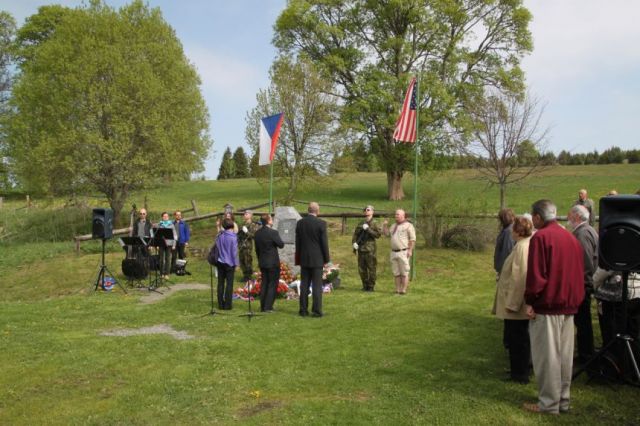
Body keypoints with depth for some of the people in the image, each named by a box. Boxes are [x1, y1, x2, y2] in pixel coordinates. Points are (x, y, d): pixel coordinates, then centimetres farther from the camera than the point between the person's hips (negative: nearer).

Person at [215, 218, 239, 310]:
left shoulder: (219, 236, 1)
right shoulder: (233, 237, -14)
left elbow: (216, 248, 7)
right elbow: (234, 251, -12)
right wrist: (236, 263, -3)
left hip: (220, 262, 4)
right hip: (229, 263, -4)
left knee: (220, 283, 11)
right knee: (229, 283, 3)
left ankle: (220, 304, 16)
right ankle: (228, 304, 5)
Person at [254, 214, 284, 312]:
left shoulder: (257, 233, 3)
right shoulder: (273, 232, -17)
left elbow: (257, 248, 10)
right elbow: (281, 245, -11)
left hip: (262, 262, 6)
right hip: (273, 263, -6)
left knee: (264, 284, 14)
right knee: (272, 285, 2)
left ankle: (263, 306, 17)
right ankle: (268, 307, 0)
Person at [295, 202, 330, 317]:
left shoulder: (300, 223, 2)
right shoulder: (321, 223, -11)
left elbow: (297, 242, 7)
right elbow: (324, 242, -9)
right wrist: (326, 259, 1)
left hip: (304, 259, 4)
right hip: (317, 259, -4)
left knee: (304, 285, 9)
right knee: (317, 285, 1)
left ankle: (303, 310, 12)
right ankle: (316, 310, 1)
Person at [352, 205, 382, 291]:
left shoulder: (374, 224, 1)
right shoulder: (360, 224, 15)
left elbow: (378, 234, -12)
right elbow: (355, 234, 16)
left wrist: (368, 229, -16)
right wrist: (354, 242, -2)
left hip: (370, 250, -5)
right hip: (361, 249, 5)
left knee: (371, 269, -3)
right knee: (361, 269, 8)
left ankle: (371, 286, 7)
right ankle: (365, 285, 20)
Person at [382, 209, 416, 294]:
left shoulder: (408, 225, -4)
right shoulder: (394, 226, 18)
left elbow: (412, 239, -9)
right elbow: (387, 234, 24)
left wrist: (410, 250, -17)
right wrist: (385, 225, 10)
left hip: (404, 252, -7)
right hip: (394, 252, 7)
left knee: (404, 272, -4)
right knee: (396, 273, 8)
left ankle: (404, 290, -1)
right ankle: (397, 290, 13)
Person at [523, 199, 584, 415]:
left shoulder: (540, 237, -14)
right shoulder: (571, 237, 10)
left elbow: (535, 274, -18)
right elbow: (579, 273, 14)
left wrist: (529, 301, -10)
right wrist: (575, 300, 19)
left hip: (547, 306, -8)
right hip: (568, 305, 8)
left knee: (546, 356, 1)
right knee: (564, 355, 13)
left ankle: (549, 403, 6)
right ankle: (563, 400, 22)